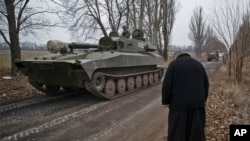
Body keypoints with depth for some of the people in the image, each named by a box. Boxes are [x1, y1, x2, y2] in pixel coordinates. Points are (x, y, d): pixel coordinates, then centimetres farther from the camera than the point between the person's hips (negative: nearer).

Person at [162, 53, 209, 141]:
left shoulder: (173, 64, -1)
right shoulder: (198, 64, 12)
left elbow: (167, 84, -9)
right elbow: (206, 84, 12)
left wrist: (165, 101, -1)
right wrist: (203, 99, 23)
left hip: (179, 104, -4)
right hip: (197, 103, 4)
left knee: (177, 132, 5)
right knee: (197, 131, 13)